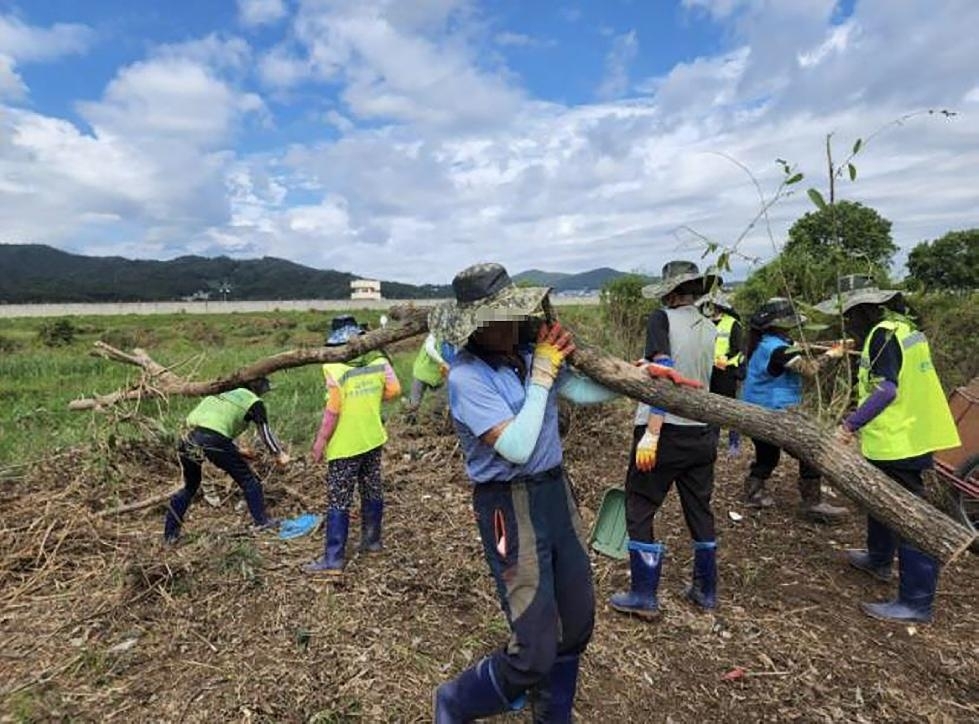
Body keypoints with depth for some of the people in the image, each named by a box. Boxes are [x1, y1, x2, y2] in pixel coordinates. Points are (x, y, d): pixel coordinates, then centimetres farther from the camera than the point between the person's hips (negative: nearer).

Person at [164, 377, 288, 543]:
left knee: (190, 486, 25)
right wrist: (279, 454, 21)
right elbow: (265, 432, 9)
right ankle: (262, 521, 17)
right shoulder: (255, 403, 12)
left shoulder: (227, 394, 31)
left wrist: (238, 451, 40)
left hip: (191, 437, 6)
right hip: (214, 440, -6)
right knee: (248, 480, 12)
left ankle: (170, 533, 27)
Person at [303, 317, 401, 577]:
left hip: (345, 445, -5)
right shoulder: (379, 360, -3)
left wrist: (320, 441, -10)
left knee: (338, 502, 1)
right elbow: (394, 390, -2)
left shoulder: (335, 368, -18)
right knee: (373, 491, 18)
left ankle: (333, 559, 5)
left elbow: (332, 411, -19)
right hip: (373, 439, 6)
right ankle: (372, 540, 33)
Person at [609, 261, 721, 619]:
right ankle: (705, 590, 31)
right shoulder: (710, 329, 7)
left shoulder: (663, 319, -11)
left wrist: (651, 433, -23)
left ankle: (644, 596, 11)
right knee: (700, 510, 17)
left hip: (666, 432, -6)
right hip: (702, 433, 7)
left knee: (639, 510, 5)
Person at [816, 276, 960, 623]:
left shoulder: (883, 334, -16)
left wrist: (851, 423, -25)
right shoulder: (899, 327, 13)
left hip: (899, 442, -11)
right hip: (910, 435, 11)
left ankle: (917, 601, 5)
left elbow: (886, 389, -24)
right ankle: (879, 559, 44)